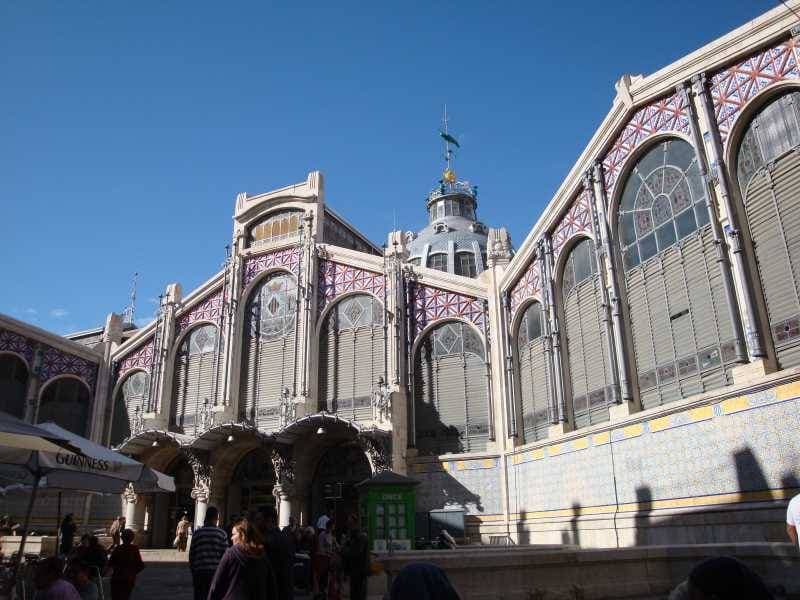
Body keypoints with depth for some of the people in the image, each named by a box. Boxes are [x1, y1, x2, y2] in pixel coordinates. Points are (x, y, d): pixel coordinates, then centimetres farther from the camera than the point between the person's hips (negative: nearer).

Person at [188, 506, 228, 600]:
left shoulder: (197, 533, 3)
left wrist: (193, 571, 16)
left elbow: (191, 555, 5)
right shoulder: (222, 534, -2)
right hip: (216, 572, -1)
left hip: (199, 572, 1)